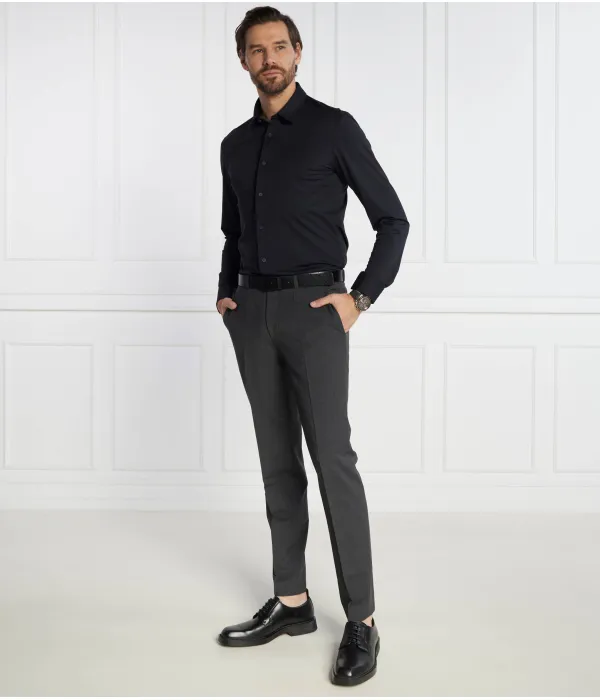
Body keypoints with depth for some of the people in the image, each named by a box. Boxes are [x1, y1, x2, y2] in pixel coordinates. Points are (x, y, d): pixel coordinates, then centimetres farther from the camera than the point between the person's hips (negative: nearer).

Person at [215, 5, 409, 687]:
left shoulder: (334, 127, 0)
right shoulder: (236, 144, 15)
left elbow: (392, 219, 0)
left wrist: (361, 297, -8)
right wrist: (226, 292, 12)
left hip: (313, 307, -5)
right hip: (252, 312, 6)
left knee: (332, 458, -11)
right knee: (278, 461, 8)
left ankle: (361, 622, -5)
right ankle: (291, 602, 17)